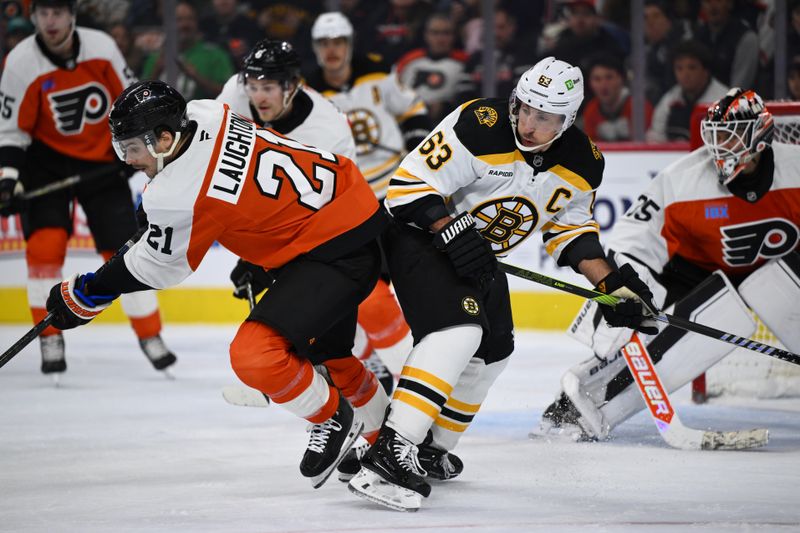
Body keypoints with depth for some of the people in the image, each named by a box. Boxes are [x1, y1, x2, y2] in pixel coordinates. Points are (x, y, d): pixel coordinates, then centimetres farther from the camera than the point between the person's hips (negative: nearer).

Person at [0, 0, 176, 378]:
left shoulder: (101, 47, -14)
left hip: (101, 159, 1)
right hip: (46, 159, -1)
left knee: (124, 247, 0)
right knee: (45, 243, -17)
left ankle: (150, 336, 14)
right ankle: (51, 341, -5)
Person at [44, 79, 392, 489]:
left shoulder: (181, 196, -26)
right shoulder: (202, 114, -4)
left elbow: (158, 266, -9)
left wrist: (85, 294, 3)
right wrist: (155, 196, 28)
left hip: (338, 250, -10)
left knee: (254, 353, -20)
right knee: (324, 350, 27)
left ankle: (333, 420, 4)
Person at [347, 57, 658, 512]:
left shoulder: (582, 163, -8)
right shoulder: (479, 127, -28)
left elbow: (571, 227, 8)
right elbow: (410, 184, -26)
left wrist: (611, 283, -2)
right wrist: (454, 235, -34)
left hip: (478, 252, 8)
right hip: (420, 231, -8)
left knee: (492, 351, 13)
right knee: (458, 329, -27)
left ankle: (433, 447, 30)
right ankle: (391, 453, -36)